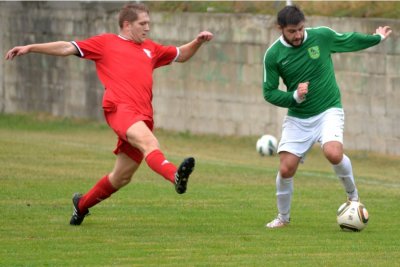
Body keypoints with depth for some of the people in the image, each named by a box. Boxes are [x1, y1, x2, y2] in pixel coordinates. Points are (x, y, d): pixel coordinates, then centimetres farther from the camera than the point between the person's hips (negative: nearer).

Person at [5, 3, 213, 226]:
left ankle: (83, 204, 32)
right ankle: (176, 176, -61)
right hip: (120, 107, -6)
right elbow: (67, 48, 16)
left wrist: (198, 41, 22)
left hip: (143, 116, 6)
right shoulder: (107, 43, 16)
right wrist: (30, 48, 11)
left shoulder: (150, 49, 30)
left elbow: (181, 55, 42)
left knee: (122, 177, 9)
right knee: (149, 142, -35)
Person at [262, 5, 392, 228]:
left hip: (329, 111, -1)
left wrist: (378, 38, 27)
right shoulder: (273, 55, -9)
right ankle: (283, 217, 17)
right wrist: (294, 96, -19)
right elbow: (269, 93, -2)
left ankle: (353, 195, 1)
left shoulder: (322, 36, -7)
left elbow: (349, 40, 13)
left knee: (333, 153, -28)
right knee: (286, 168, -9)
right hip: (297, 118, 1)